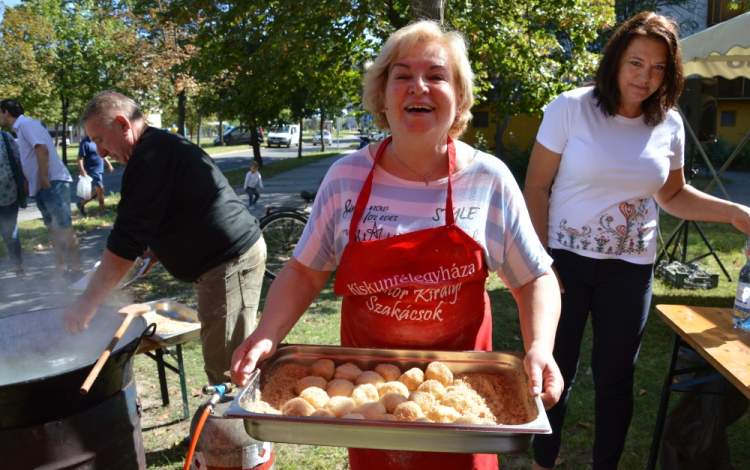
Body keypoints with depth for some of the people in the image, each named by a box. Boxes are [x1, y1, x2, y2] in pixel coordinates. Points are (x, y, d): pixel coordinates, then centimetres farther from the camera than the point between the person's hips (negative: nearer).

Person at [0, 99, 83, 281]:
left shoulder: (26, 124, -9)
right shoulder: (20, 128, 20)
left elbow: (42, 149, -21)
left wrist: (44, 179, -21)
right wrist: (28, 183, 22)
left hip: (53, 183, -10)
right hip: (42, 186, 10)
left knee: (64, 227, -9)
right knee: (53, 228, 11)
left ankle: (76, 269, -7)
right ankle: (61, 267, 16)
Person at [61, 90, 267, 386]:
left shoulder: (149, 158, -15)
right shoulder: (165, 146, 18)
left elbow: (127, 239, -18)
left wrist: (88, 302, -12)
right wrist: (153, 255, 12)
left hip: (231, 262, -11)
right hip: (237, 253, 11)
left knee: (224, 370, -5)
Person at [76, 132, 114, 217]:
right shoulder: (85, 142, -14)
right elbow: (80, 158, -16)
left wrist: (109, 165, 19)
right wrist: (82, 171, -24)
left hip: (100, 170, 8)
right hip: (92, 170, -8)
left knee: (97, 191, 13)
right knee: (100, 189, -4)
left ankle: (81, 204, 26)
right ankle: (103, 211, 8)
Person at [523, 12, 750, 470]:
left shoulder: (669, 124, 2)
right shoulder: (571, 107, -9)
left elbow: (673, 195, 14)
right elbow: (536, 186, -8)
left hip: (631, 268, 3)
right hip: (567, 259, -2)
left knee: (616, 377, 13)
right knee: (557, 372, 8)